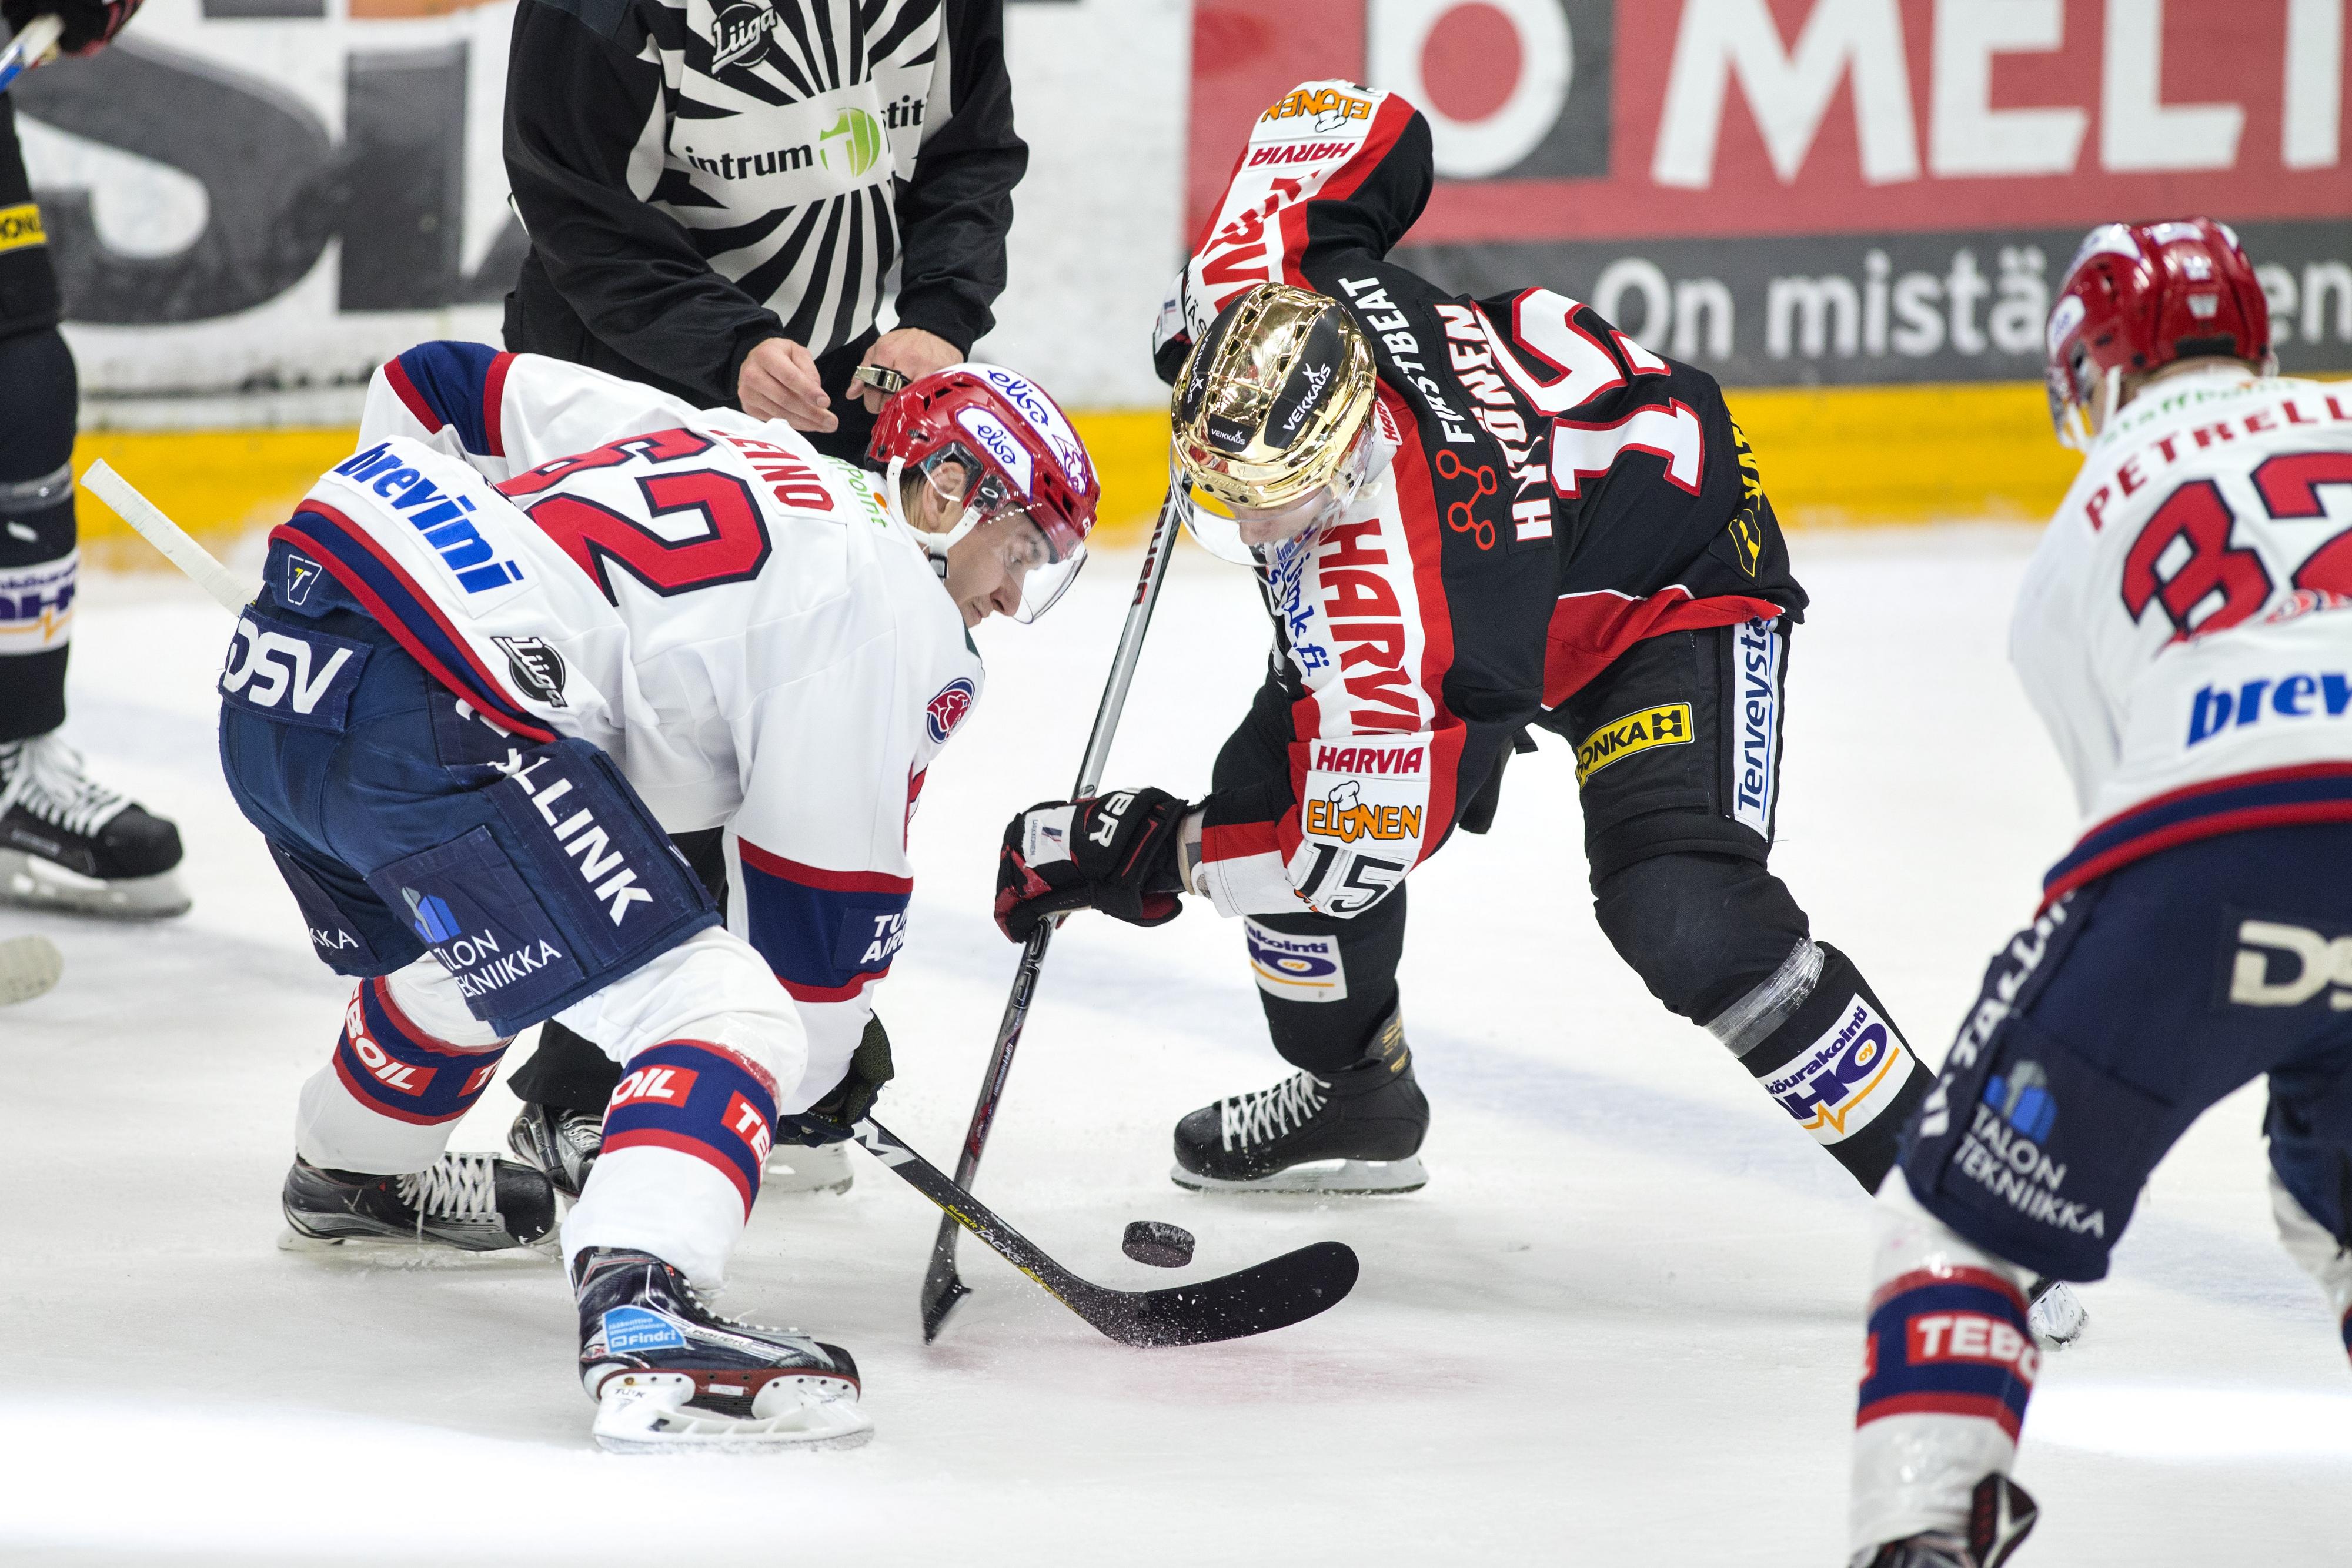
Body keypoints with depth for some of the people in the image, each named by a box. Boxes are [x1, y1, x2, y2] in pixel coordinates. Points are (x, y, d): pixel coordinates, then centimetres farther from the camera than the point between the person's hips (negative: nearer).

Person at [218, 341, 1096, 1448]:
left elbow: (438, 385, 33)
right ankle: (642, 1330, -34)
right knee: (719, 1012, -12)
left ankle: (345, 1177, 62)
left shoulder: (711, 443, 27)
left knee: (467, 955, 37)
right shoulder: (891, 605, 3)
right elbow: (824, 869, 4)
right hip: (430, 723, -10)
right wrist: (820, 1069, 18)